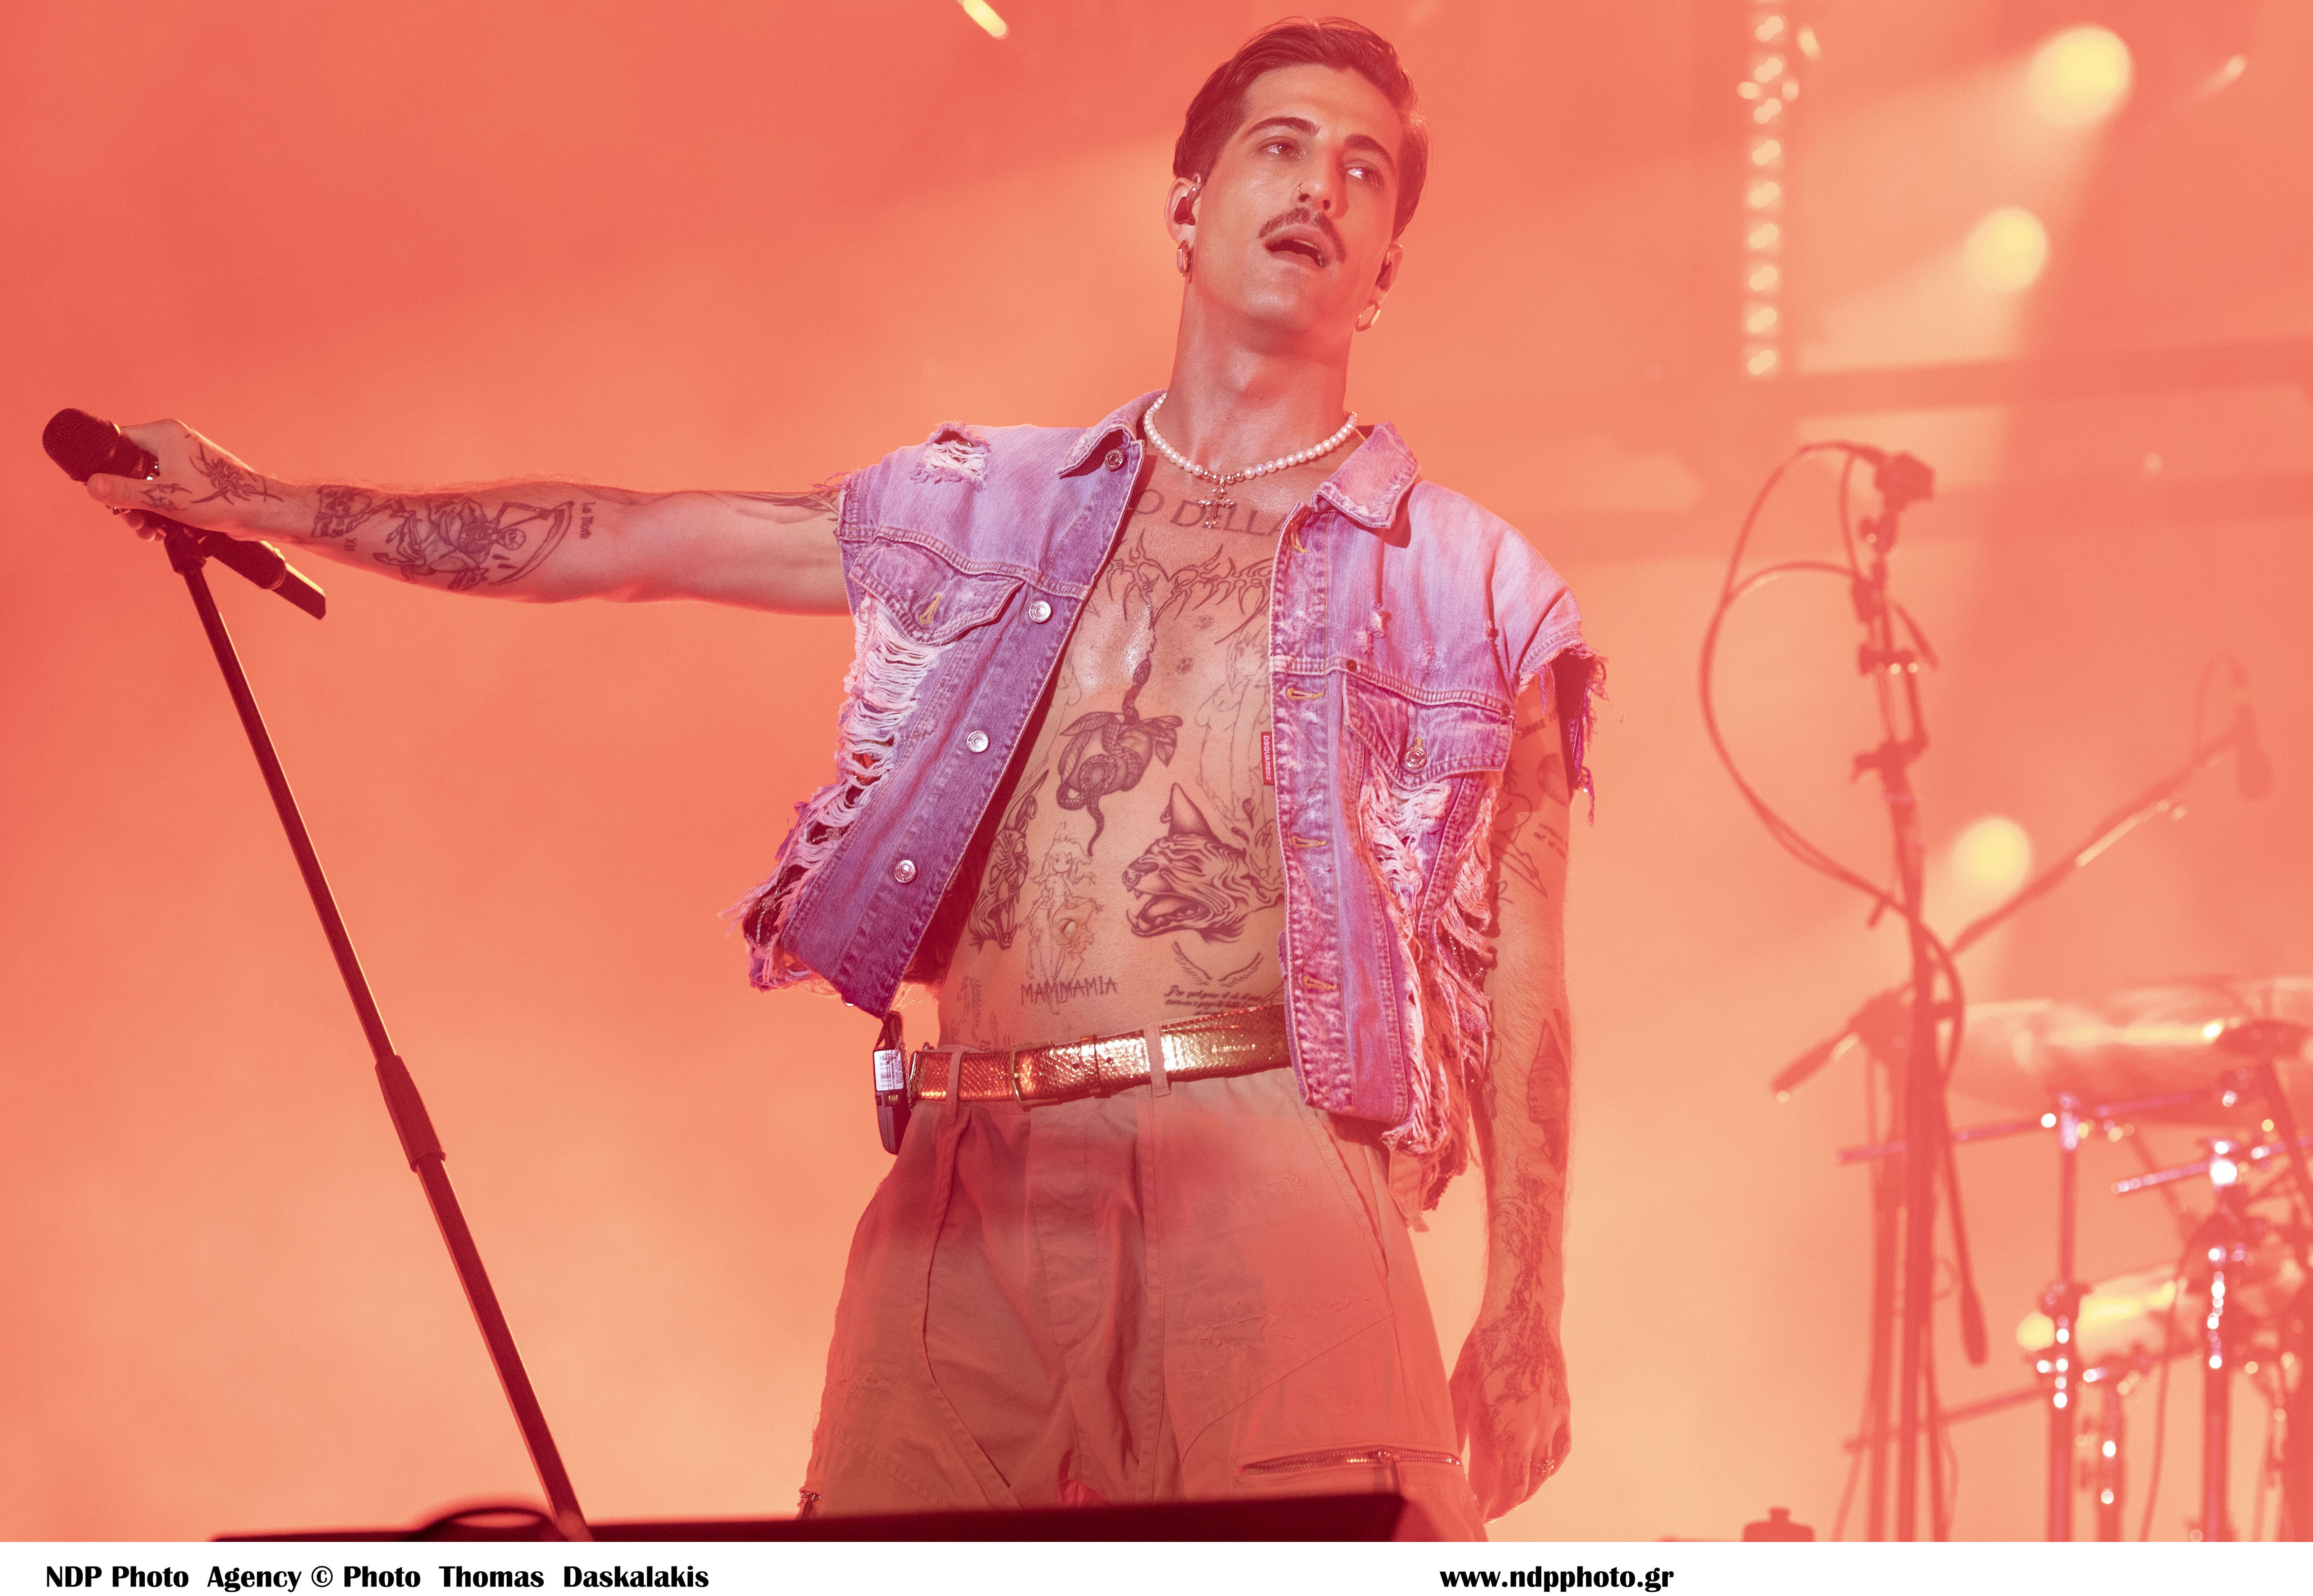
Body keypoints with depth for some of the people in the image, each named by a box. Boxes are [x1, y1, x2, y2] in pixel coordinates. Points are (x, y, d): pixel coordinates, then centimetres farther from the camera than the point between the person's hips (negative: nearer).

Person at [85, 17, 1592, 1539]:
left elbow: (1519, 972, 9)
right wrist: (260, 497, 25)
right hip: (974, 1186, 3)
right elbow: (625, 538, 24)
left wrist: (1525, 1307, 0)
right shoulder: (988, 507, 19)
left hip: (1261, 1171, -3)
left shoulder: (1469, 588, 12)